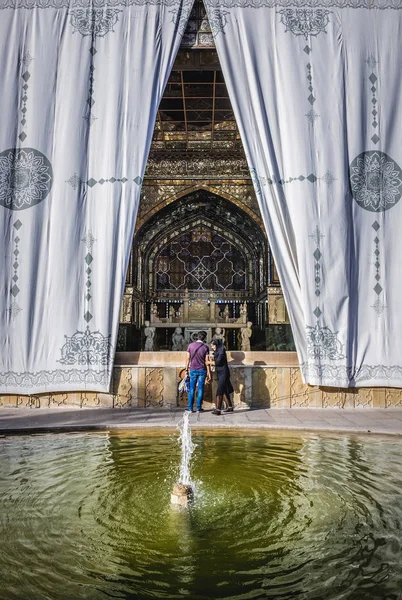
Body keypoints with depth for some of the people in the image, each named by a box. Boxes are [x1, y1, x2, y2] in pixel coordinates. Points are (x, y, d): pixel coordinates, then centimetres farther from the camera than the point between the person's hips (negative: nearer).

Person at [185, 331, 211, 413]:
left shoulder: (191, 345, -1)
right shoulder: (205, 347, -5)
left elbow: (188, 359, 0)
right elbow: (207, 362, -6)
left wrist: (186, 370, 7)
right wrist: (209, 373, -1)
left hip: (193, 370, 2)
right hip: (202, 370, -1)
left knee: (192, 389, 8)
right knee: (200, 389, 5)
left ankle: (190, 408, 9)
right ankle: (198, 408, 7)